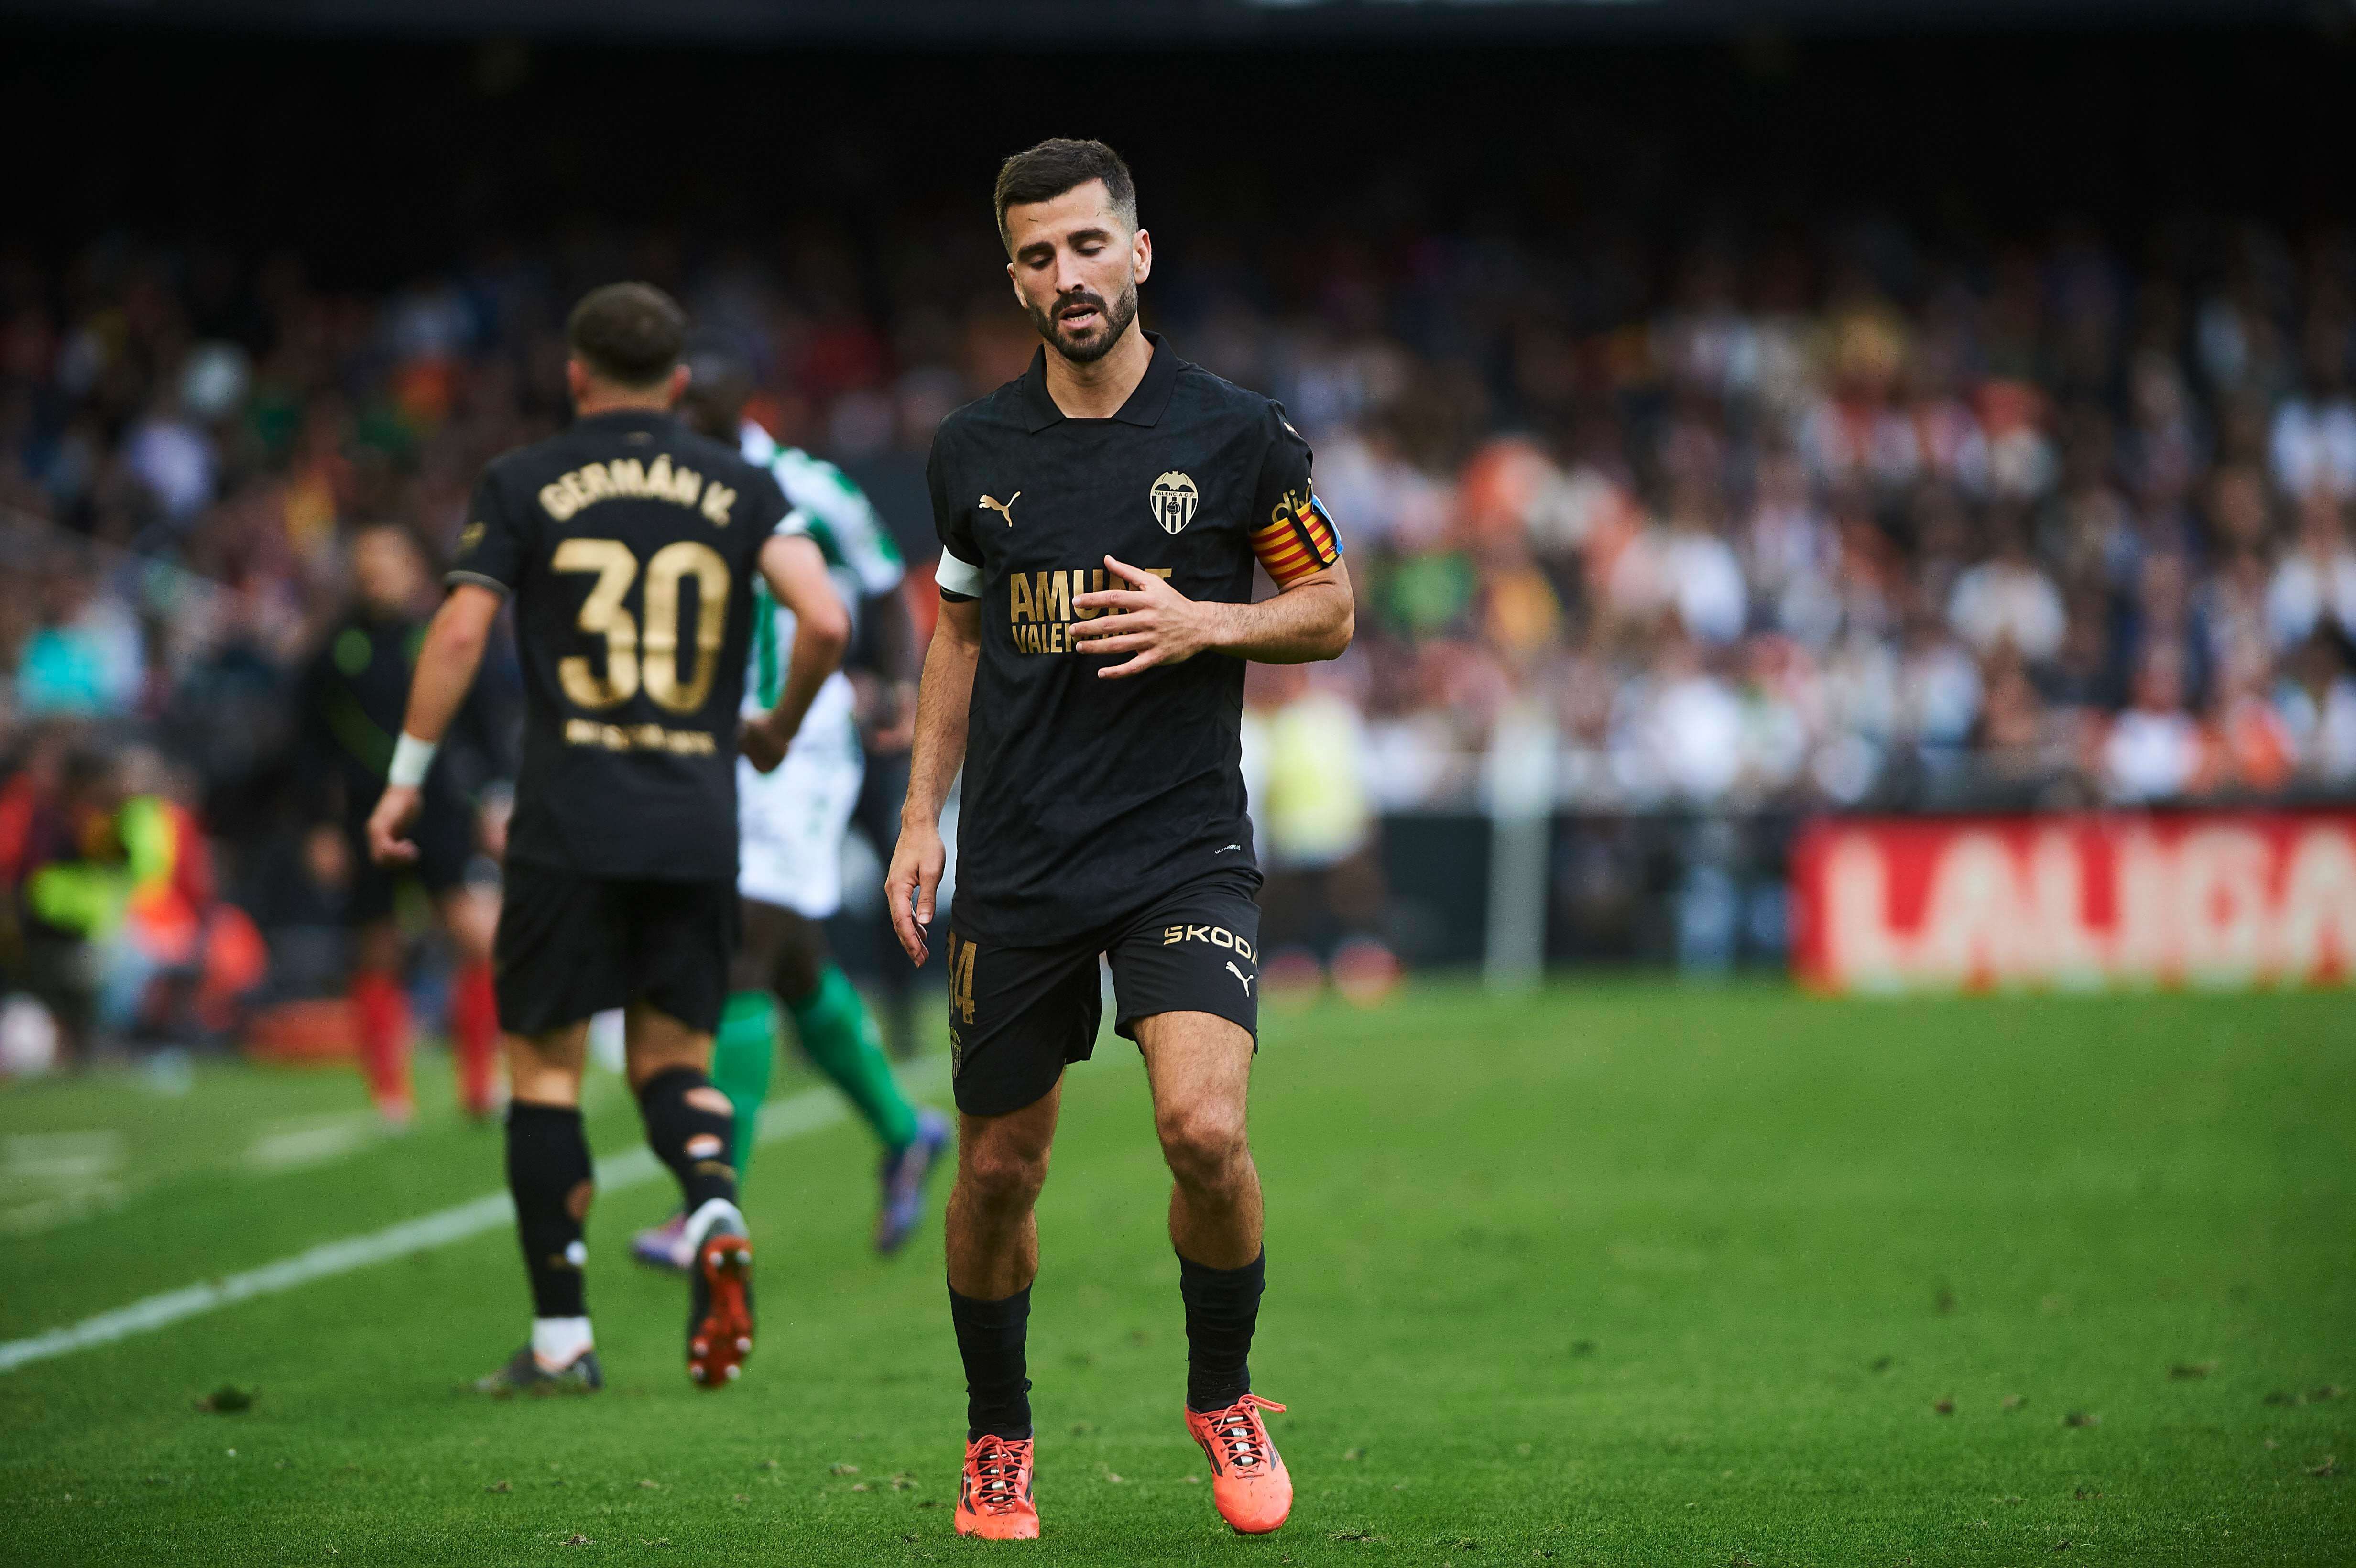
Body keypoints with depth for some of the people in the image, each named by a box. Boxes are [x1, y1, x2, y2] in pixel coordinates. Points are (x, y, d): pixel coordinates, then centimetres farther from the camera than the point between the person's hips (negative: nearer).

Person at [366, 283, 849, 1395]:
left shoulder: (522, 486, 3)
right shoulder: (738, 488, 7)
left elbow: (460, 633, -3)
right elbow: (824, 621, -3)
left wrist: (405, 781, 6)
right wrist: (778, 729, 15)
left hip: (569, 824, -2)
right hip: (699, 828, 2)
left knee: (545, 1062, 6)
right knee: (671, 1055, 15)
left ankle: (561, 1337, 3)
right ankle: (716, 1213, -17)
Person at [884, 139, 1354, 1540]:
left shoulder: (1237, 437, -3)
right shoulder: (975, 451, 6)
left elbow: (1330, 611, 6)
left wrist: (1205, 623, -13)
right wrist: (923, 817, 12)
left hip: (1183, 847, -3)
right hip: (1017, 862, 3)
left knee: (1205, 1130, -21)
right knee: (999, 1168, 6)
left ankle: (1225, 1396, 4)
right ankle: (998, 1438, 28)